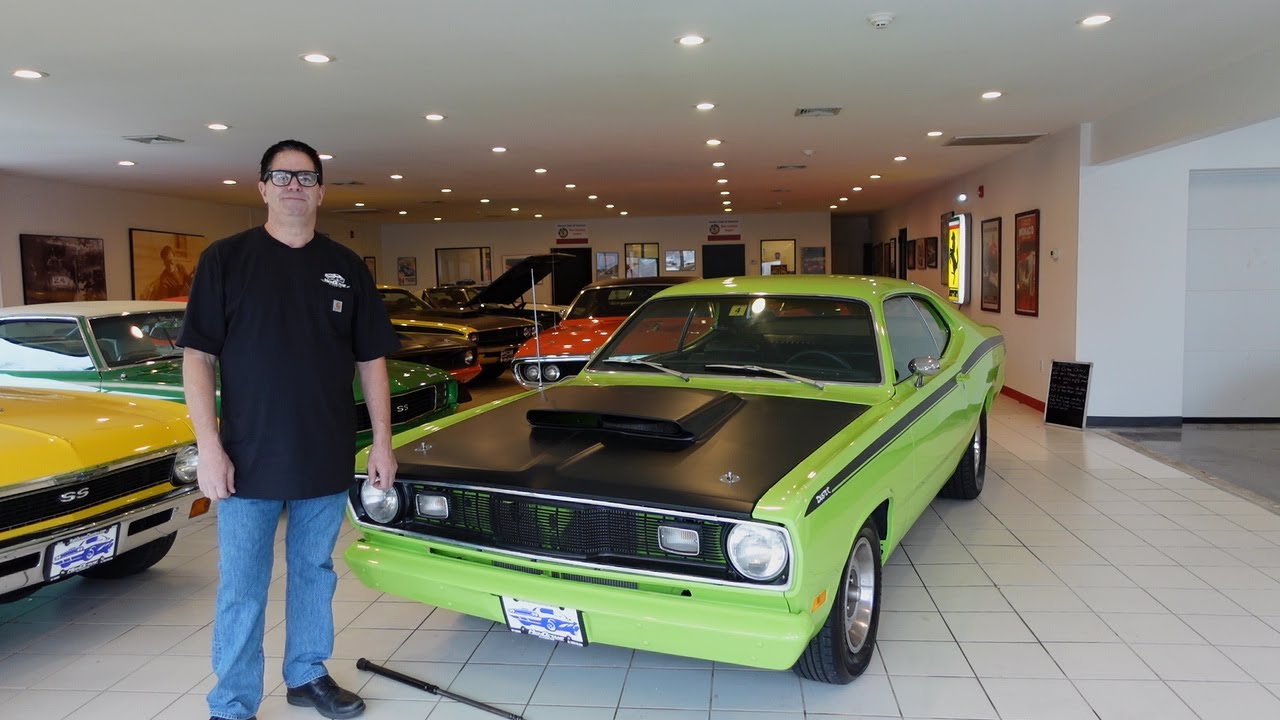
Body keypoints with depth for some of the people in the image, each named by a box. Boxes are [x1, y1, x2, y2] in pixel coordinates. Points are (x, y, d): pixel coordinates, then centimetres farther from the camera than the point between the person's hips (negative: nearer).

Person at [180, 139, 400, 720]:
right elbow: (197, 356, -5)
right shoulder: (226, 259, -1)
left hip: (327, 460, 3)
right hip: (248, 460, -3)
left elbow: (371, 359, 8)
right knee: (241, 590, 5)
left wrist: (382, 442, 3)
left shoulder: (347, 268, 7)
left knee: (315, 573, 16)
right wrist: (209, 447, -12)